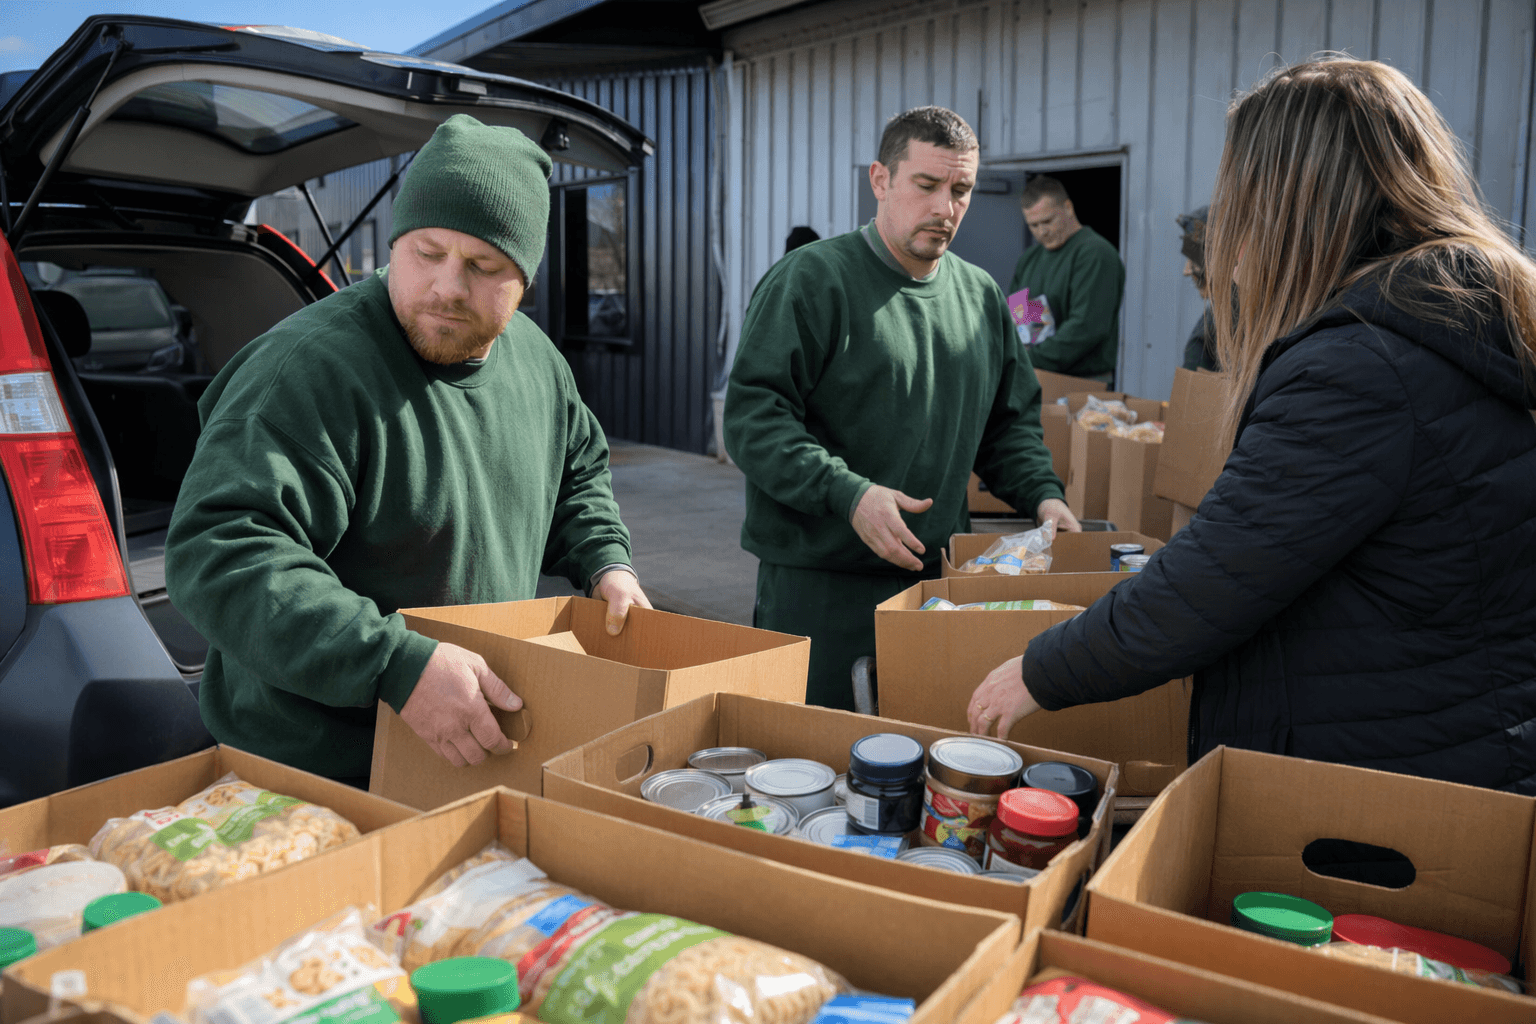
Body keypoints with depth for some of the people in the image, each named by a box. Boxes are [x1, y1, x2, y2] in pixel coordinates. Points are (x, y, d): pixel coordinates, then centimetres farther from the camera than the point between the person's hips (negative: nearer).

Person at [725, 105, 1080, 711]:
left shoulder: (981, 295, 13)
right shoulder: (810, 280, -8)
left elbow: (1011, 420, 21)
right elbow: (751, 414, -14)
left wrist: (1042, 493, 3)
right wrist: (846, 493, -24)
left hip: (939, 573, 6)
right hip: (819, 582, -5)